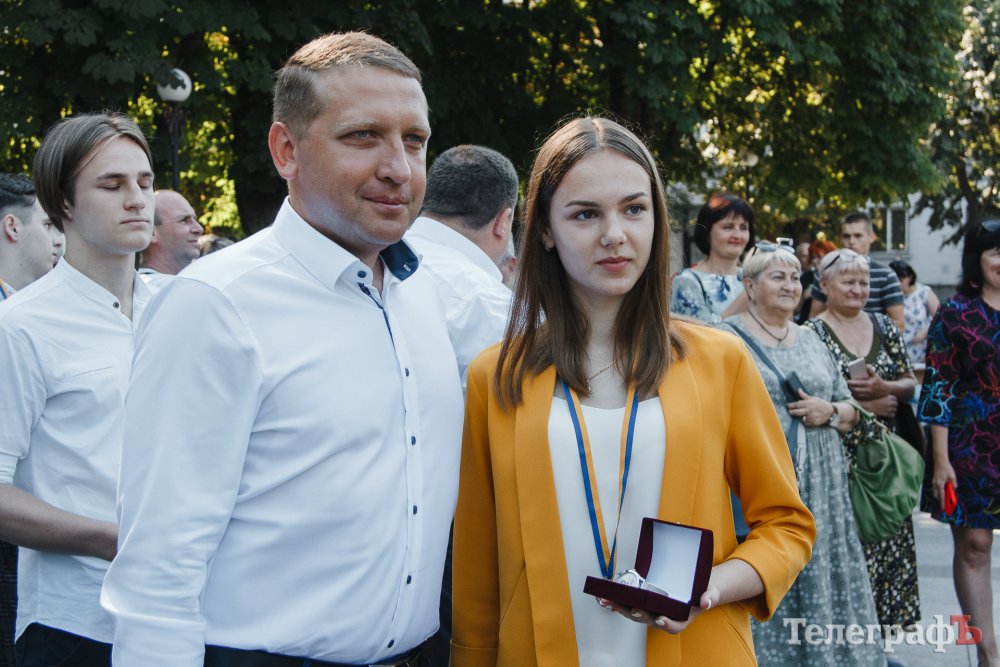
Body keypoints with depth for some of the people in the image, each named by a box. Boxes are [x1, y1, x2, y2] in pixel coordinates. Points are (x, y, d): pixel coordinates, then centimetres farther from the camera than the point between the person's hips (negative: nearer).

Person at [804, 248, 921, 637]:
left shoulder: (884, 328, 12)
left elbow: (909, 383, 11)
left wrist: (883, 388, -11)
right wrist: (862, 404, -12)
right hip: (838, 455, -4)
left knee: (886, 538, 5)